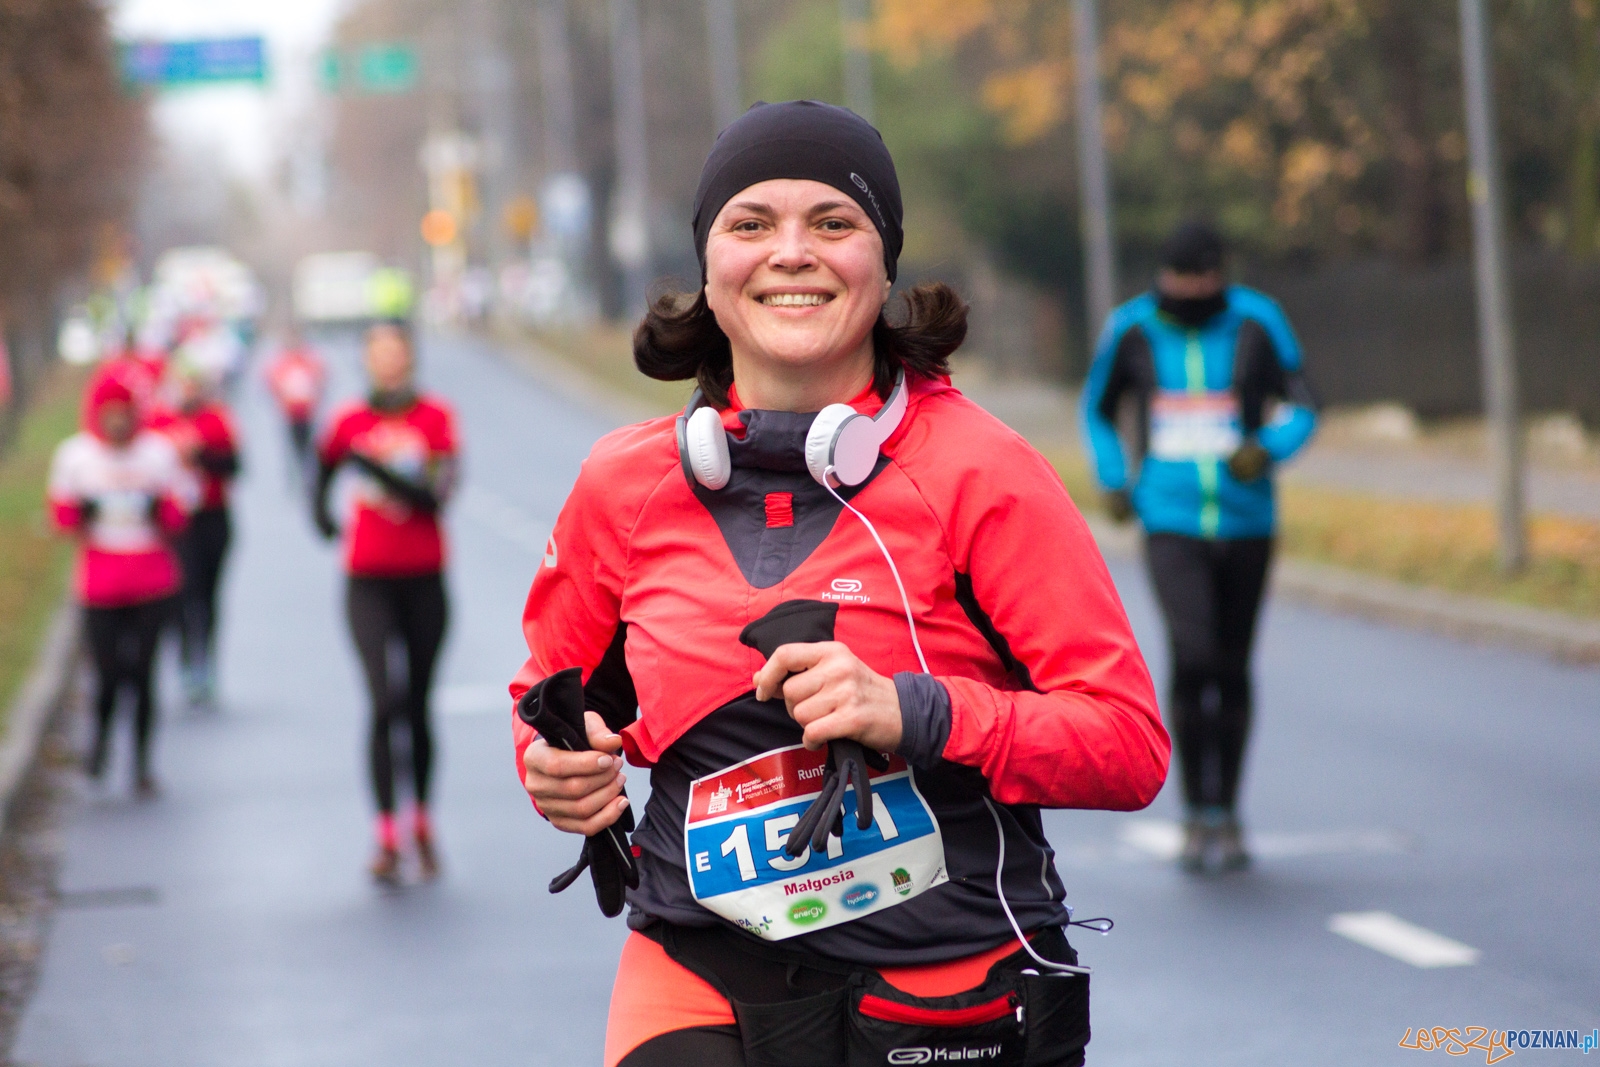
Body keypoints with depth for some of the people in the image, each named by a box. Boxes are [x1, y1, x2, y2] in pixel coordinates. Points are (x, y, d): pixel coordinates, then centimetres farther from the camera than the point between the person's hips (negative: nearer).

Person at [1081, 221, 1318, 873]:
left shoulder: (1256, 322, -3)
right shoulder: (1131, 329, 0)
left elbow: (1302, 408, 2)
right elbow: (1097, 408, 16)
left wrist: (1268, 449, -18)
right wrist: (1112, 483, 4)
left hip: (1246, 523, 1)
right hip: (1171, 525, -1)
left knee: (1231, 670, 9)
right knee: (1191, 658, -18)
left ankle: (1226, 815, 24)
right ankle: (1197, 812, -5)